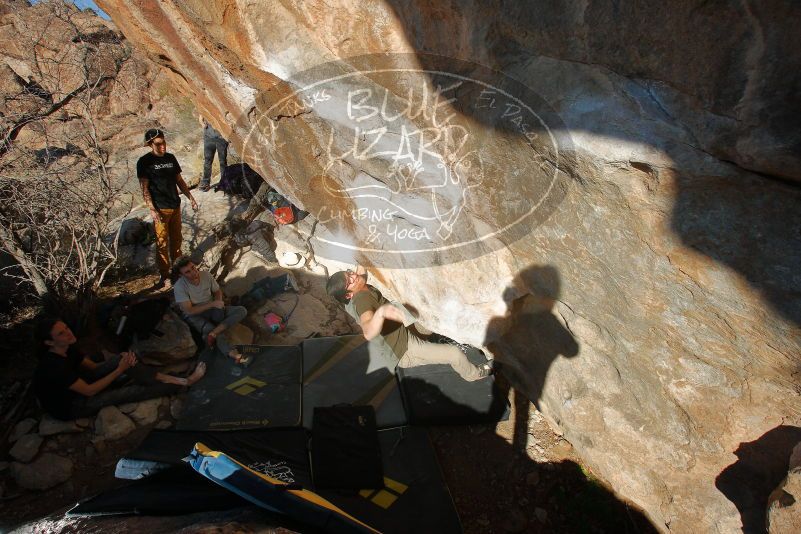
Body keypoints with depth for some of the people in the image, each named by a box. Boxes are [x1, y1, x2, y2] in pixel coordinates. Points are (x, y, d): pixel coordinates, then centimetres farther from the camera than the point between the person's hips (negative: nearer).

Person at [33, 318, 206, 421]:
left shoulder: (68, 349, -7)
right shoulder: (53, 366, -33)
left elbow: (93, 366, 1)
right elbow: (89, 391, -26)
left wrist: (121, 360, -17)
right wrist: (119, 370, -23)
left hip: (78, 386, 7)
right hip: (70, 407, -7)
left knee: (121, 358, -16)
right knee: (132, 391, -18)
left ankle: (168, 379, -17)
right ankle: (180, 385, -5)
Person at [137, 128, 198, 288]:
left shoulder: (170, 158, 8)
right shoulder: (144, 162, -7)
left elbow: (179, 181, 15)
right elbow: (145, 189, -10)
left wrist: (191, 198, 9)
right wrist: (152, 210, -17)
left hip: (175, 206, 5)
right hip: (160, 209, -5)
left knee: (176, 240, 14)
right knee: (162, 243, 1)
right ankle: (164, 276, 11)